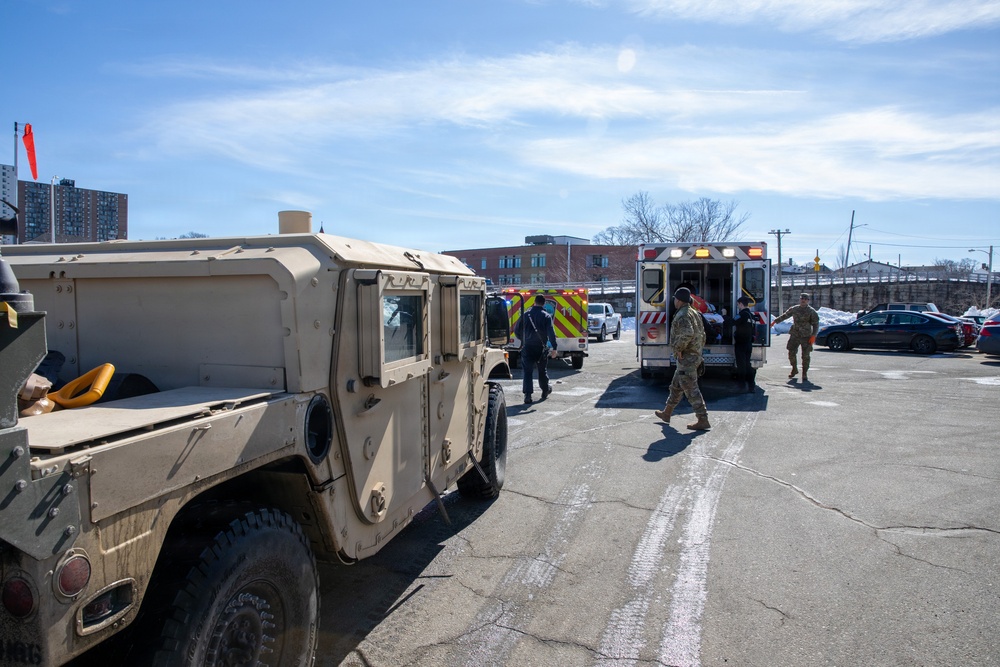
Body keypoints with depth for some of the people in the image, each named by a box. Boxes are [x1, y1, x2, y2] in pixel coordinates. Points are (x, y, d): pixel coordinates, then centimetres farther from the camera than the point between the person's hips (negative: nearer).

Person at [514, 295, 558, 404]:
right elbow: (551, 333, -13)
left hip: (527, 347, 0)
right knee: (542, 370, 17)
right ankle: (545, 390, 34)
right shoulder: (546, 316, -4)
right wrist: (554, 348, -13)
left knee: (527, 371, -1)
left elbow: (516, 330, 8)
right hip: (541, 348, 0)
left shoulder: (526, 315, 2)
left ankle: (527, 395, -11)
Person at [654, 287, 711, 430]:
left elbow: (687, 334, -34)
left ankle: (703, 421, -5)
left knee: (691, 389, -7)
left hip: (686, 358, -11)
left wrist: (678, 348, -22)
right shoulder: (695, 313, 16)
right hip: (695, 355, 11)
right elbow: (702, 335, 21)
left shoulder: (682, 316, -17)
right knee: (676, 386, 21)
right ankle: (666, 413, 33)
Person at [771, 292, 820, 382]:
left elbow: (816, 324, -3)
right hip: (794, 335, 3)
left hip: (806, 337, -3)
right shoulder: (794, 309, 8)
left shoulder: (812, 312, -1)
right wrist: (774, 321, 19)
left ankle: (804, 375, 5)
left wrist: (813, 336, -13)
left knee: (805, 356, -3)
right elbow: (784, 316, 20)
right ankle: (794, 369, 27)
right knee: (791, 353, 3)